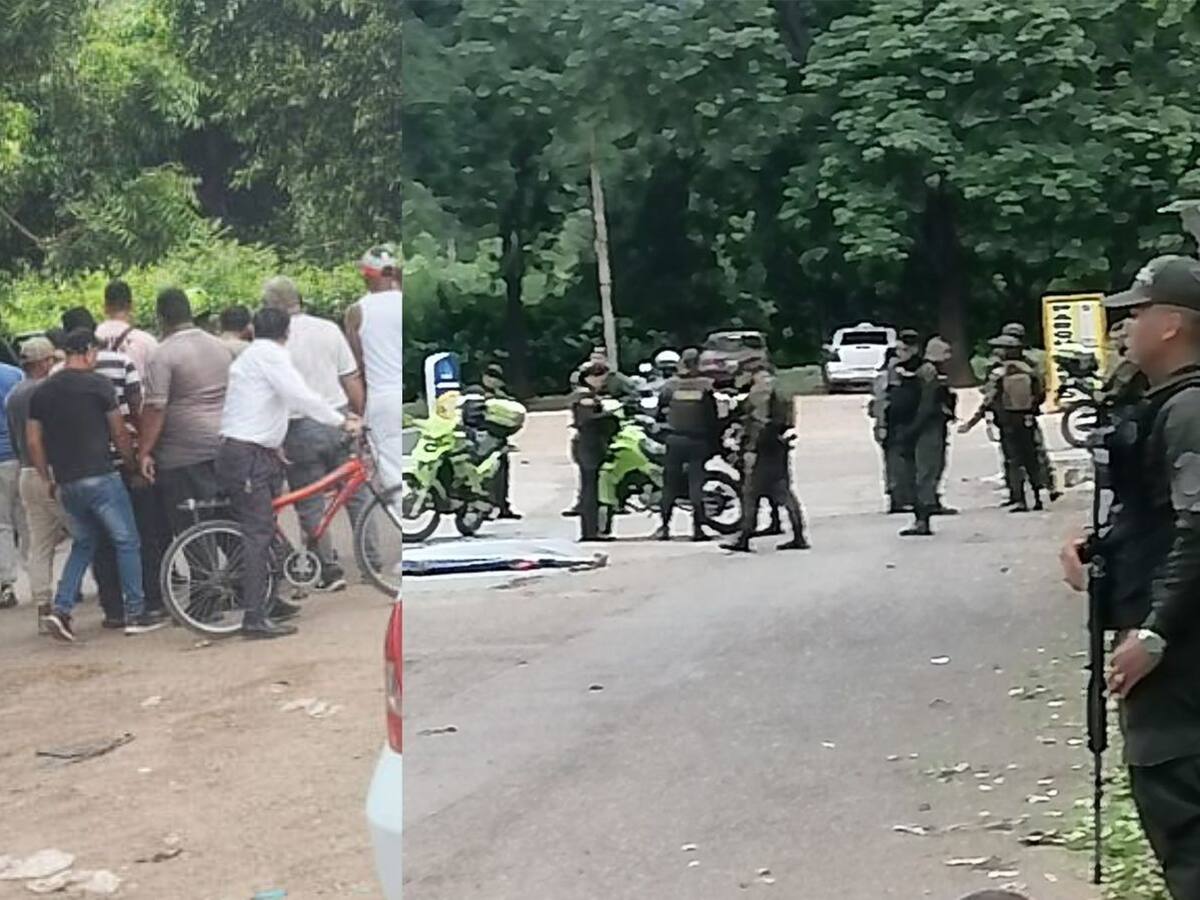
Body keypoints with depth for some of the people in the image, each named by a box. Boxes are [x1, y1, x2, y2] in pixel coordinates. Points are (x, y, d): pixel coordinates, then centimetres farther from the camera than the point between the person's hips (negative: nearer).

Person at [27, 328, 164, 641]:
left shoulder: (42, 391, 9)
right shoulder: (98, 384, -6)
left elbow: (33, 441, 9)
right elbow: (119, 433, -4)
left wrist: (48, 480, 17)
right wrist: (131, 461, 11)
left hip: (66, 483, 6)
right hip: (100, 476, -6)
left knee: (83, 545, 18)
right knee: (126, 542, 4)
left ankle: (61, 609, 4)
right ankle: (135, 613, 4)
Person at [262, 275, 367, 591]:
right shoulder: (328, 329, 2)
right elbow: (352, 381, 3)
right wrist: (359, 419, 13)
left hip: (300, 430, -3)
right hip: (339, 419, 3)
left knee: (310, 506, 7)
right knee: (357, 495, 13)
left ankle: (329, 570, 8)